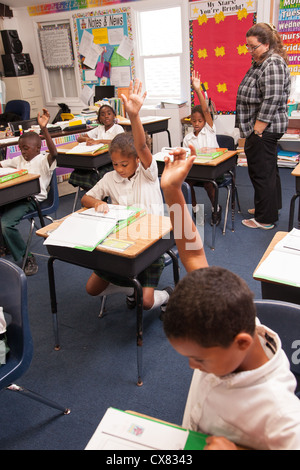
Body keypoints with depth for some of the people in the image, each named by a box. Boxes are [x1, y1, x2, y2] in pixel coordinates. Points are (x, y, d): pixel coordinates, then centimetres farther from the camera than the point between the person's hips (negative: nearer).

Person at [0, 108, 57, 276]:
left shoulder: (43, 161, -2)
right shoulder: (19, 160, 24)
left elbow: (53, 153, -23)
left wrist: (44, 129, -32)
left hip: (32, 200, -8)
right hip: (15, 197, 8)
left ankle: (27, 257, -9)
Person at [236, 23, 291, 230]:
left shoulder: (272, 64, -17)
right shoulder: (261, 62, 16)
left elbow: (271, 100, -24)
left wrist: (257, 130, -23)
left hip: (263, 129, -11)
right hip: (262, 128, 11)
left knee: (261, 172, -6)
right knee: (269, 170, 19)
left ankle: (265, 219, 4)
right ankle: (271, 207, 34)